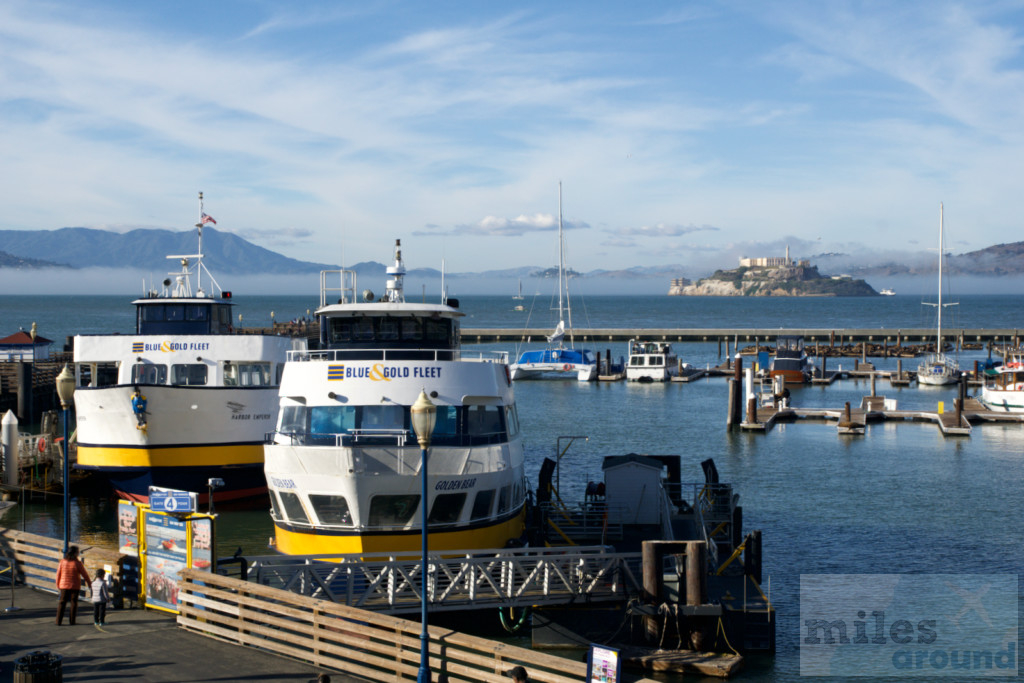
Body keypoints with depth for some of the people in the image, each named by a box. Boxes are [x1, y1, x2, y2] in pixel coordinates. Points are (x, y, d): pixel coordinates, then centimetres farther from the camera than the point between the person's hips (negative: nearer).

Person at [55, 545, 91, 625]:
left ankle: (58, 621, 4)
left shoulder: (62, 562, -5)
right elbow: (84, 574, -6)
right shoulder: (77, 563, -13)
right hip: (75, 586, -3)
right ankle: (72, 621, 9)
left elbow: (58, 574, 1)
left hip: (64, 586, 3)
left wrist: (58, 585, 14)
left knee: (62, 603, 8)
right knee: (74, 603, 8)